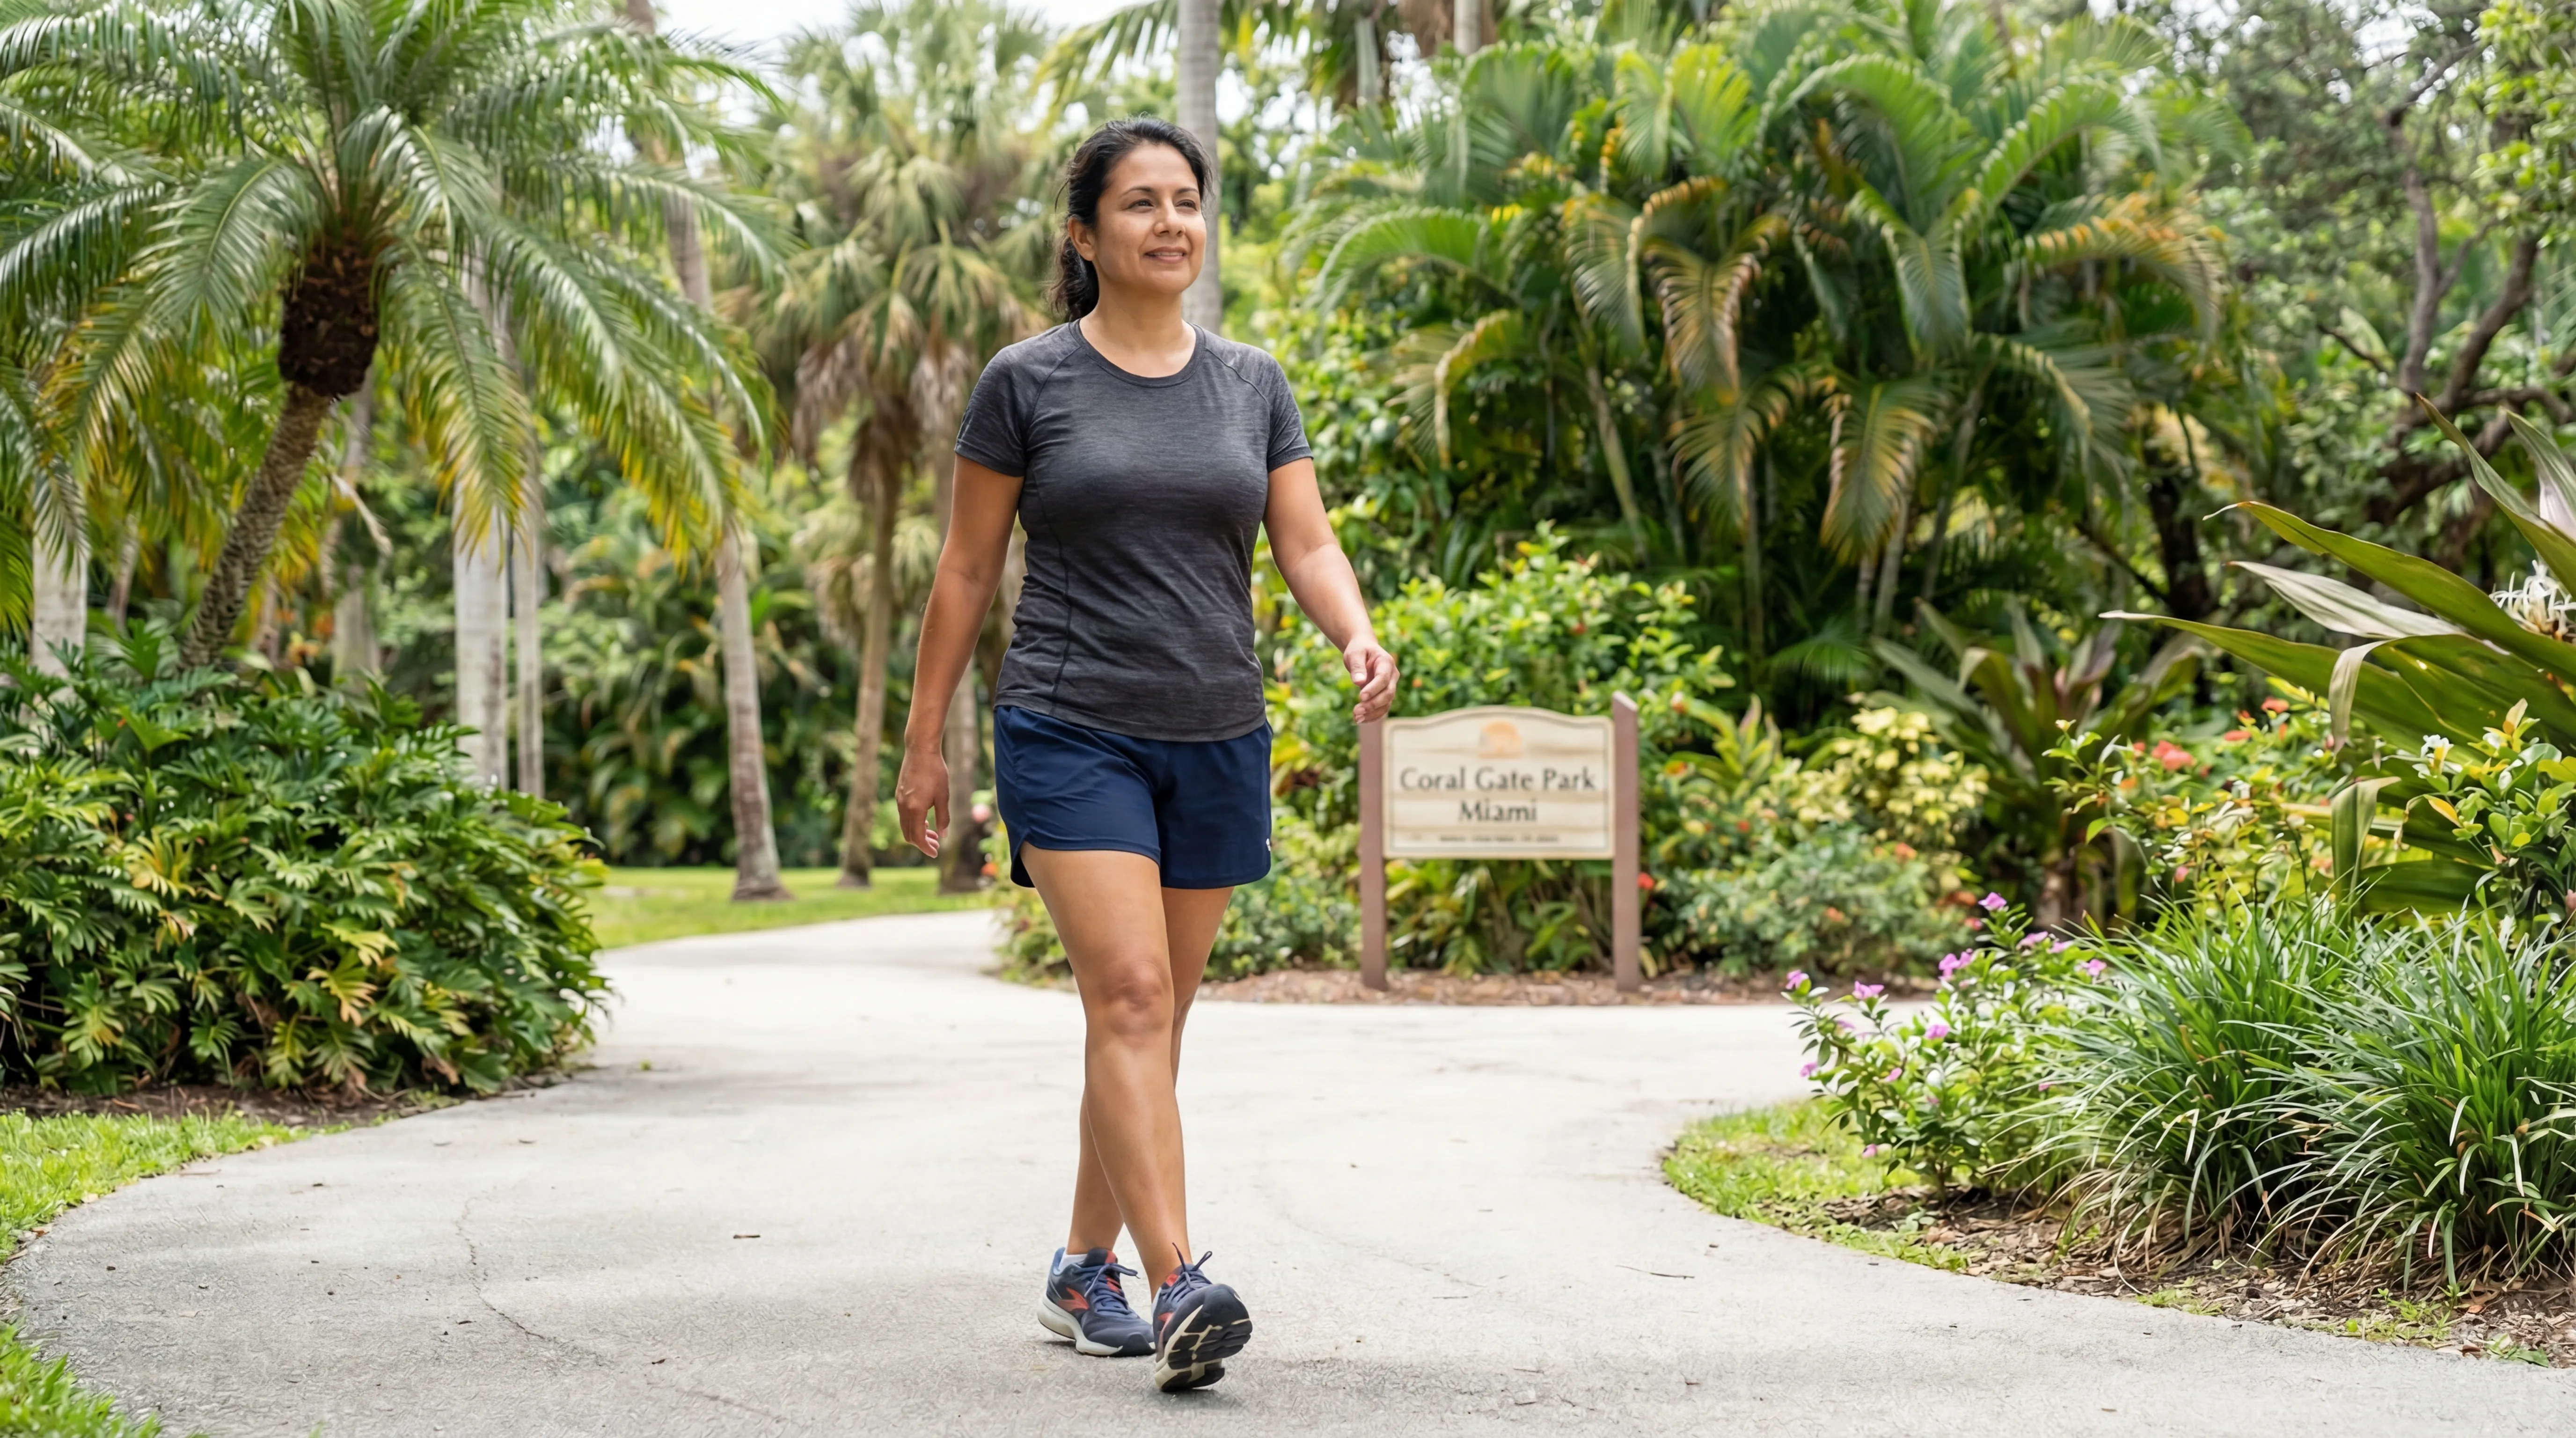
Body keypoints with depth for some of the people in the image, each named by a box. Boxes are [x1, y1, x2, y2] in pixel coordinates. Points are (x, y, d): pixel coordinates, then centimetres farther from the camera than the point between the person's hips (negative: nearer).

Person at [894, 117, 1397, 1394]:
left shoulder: (1252, 385, 9)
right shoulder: (1029, 383, -1)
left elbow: (1307, 544, 4)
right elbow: (966, 571, 3)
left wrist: (1357, 634, -18)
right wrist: (923, 742, 3)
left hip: (1216, 741, 4)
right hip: (1072, 734, -4)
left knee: (1152, 1018, 9)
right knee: (1129, 994, -17)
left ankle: (1086, 1271, 23)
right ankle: (1178, 1289, -25)